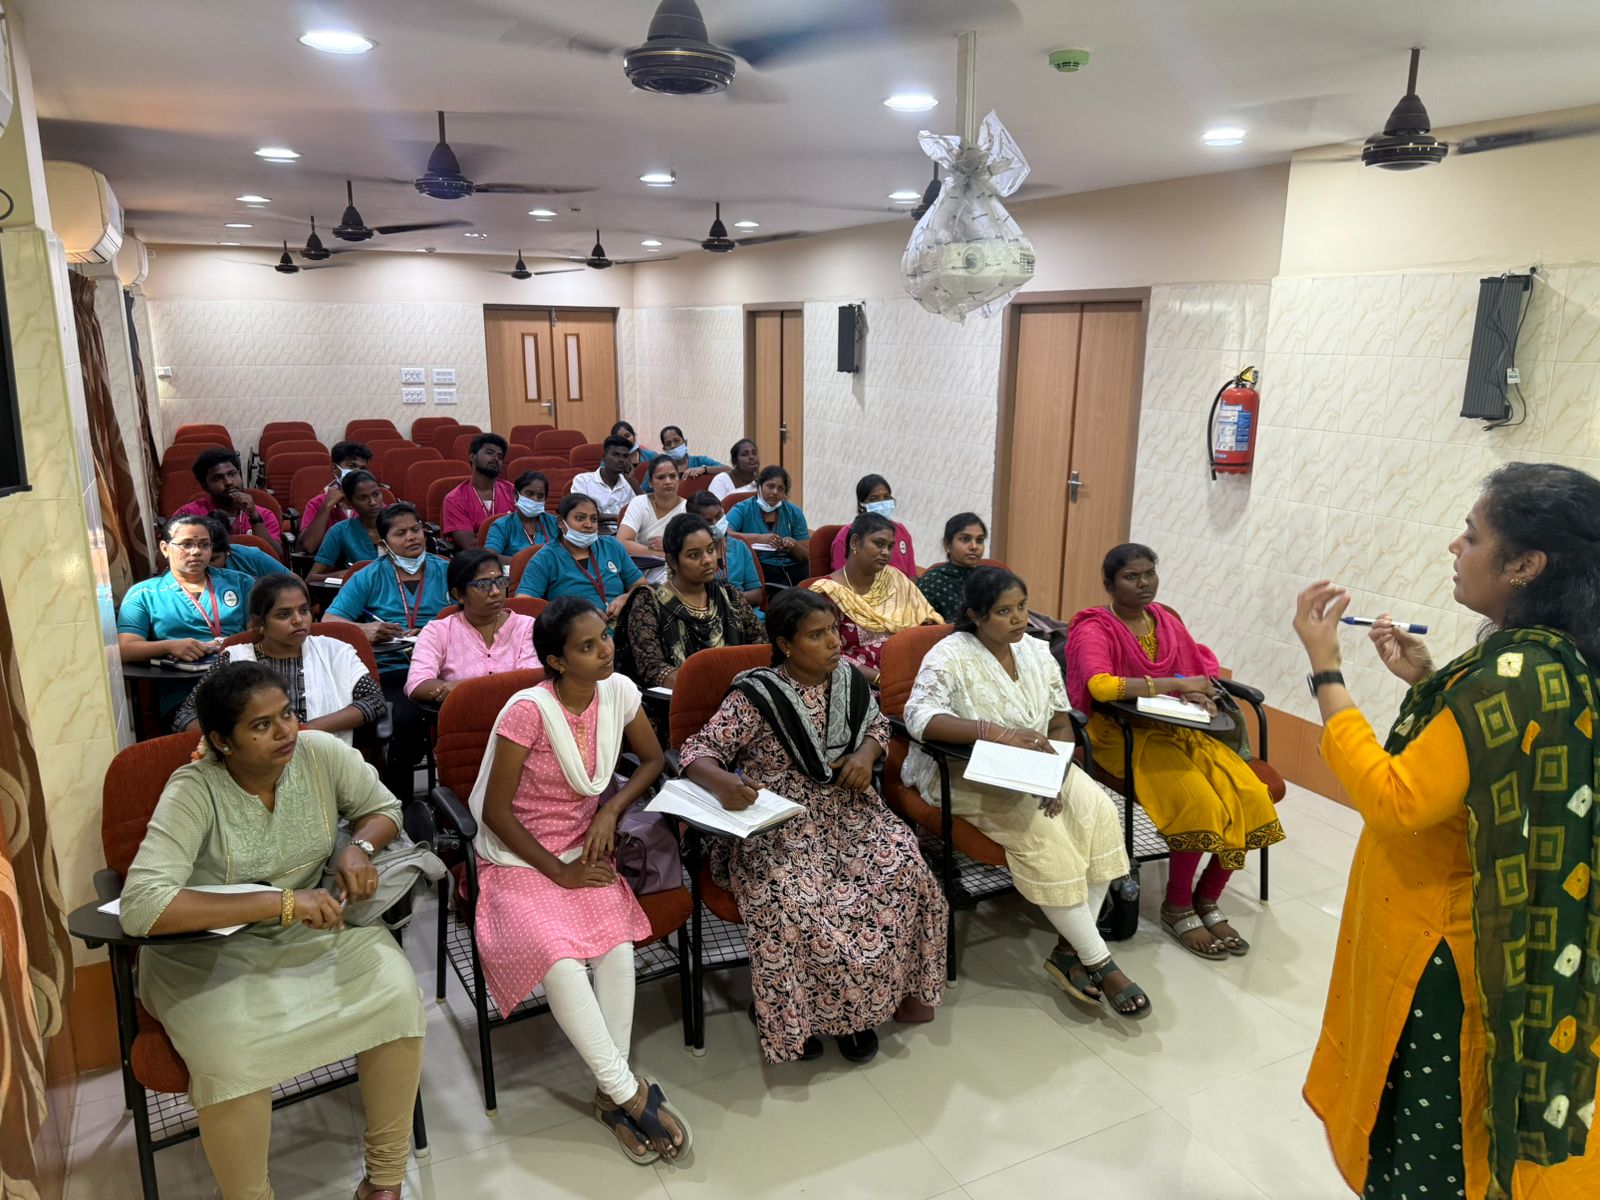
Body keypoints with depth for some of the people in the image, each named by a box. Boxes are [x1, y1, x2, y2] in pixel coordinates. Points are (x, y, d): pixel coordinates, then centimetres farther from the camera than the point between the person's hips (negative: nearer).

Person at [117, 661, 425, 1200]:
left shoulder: (322, 752, -12)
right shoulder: (193, 793, -22)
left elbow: (383, 808, 5)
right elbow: (141, 906, -33)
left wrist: (359, 846, -19)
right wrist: (280, 901, -36)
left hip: (312, 928, 3)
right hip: (208, 948, -3)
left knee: (395, 993, -21)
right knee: (232, 1054, -30)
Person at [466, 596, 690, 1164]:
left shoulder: (619, 691, -7)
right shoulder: (528, 709, -22)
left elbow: (653, 758, 9)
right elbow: (496, 811, -16)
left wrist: (611, 811, -7)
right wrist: (558, 872, -14)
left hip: (583, 851, 4)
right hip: (519, 858, -4)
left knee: (617, 941, -25)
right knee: (558, 958, -30)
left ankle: (612, 1095, -10)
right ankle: (630, 1094, -15)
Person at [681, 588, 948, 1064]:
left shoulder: (849, 678, 2)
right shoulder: (756, 697, -14)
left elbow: (878, 724, 20)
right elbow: (697, 752, -17)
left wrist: (866, 754, -4)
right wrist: (721, 781, -40)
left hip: (845, 810, 5)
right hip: (776, 826, -5)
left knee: (902, 870, -19)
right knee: (792, 900, -31)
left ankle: (868, 998, 4)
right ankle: (792, 1011, 0)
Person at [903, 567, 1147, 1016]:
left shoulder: (1035, 650, 7)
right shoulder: (950, 655, -12)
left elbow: (1061, 720, 8)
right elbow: (919, 718, -26)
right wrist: (1000, 733, -34)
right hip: (966, 773, -6)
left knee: (1098, 810, -20)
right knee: (1040, 829, -30)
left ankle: (1069, 949, -13)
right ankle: (1098, 961, -17)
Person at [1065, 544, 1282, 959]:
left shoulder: (1165, 619, 12)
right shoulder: (1094, 629, -9)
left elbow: (1204, 665, 18)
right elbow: (1099, 685, -26)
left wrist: (1200, 694, -7)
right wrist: (1177, 685, -23)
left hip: (1179, 728, 6)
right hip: (1124, 735, -6)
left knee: (1251, 796, -14)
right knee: (1201, 803, -27)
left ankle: (1208, 900, 5)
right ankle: (1177, 909, -3)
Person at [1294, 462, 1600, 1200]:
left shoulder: (1517, 675, -28)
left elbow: (1393, 802, -29)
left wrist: (1325, 670, -25)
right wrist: (1430, 683, 6)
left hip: (1441, 949, -9)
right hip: (1466, 932, 9)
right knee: (1429, 1126, 25)